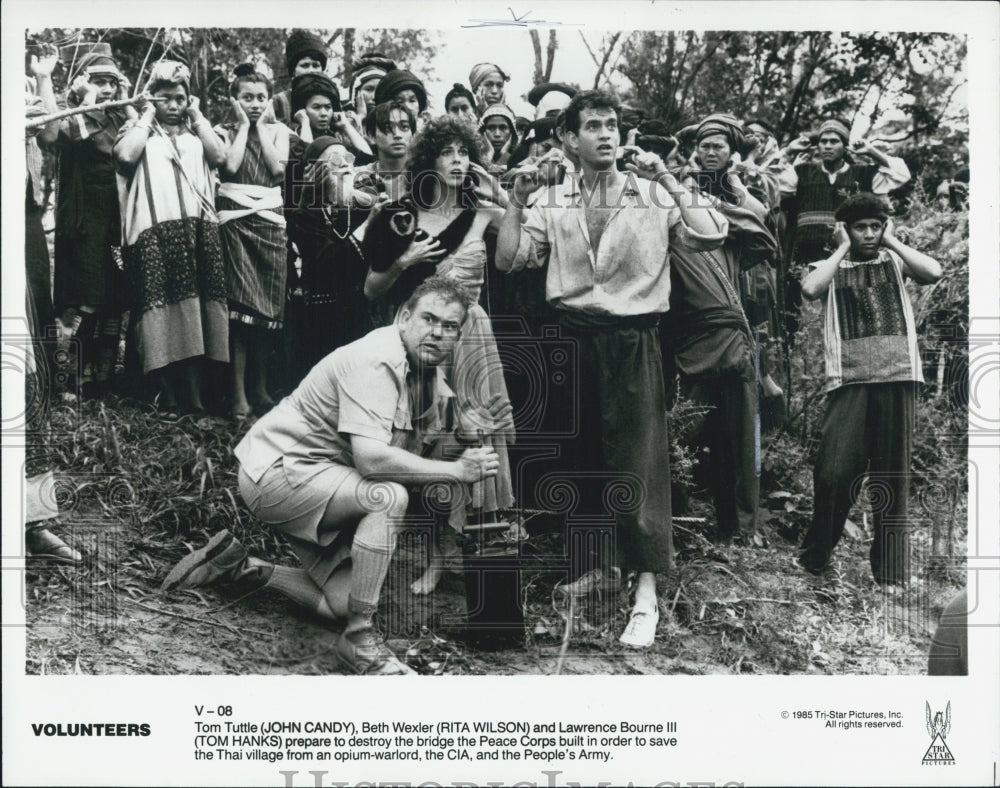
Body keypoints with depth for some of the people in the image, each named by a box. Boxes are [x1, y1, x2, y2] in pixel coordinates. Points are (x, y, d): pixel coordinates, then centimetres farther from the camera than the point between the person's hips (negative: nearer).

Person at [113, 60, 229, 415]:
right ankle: (167, 391, -6)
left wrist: (197, 115, 8)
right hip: (155, 228, -2)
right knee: (160, 303, -9)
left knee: (196, 305, -3)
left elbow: (219, 156, 1)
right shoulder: (139, 130, 14)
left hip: (198, 226, 2)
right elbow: (125, 154, -8)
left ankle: (194, 389, 0)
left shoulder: (197, 131, 21)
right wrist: (148, 116, 2)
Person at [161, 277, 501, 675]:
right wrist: (456, 470, -29)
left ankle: (240, 564, 16)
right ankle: (360, 639, -19)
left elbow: (416, 453, 4)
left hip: (318, 483, 9)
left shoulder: (433, 375, 6)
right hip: (278, 468, -9)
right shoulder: (375, 362, -25)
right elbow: (371, 458, -37)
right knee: (388, 496, -31)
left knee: (343, 603, -1)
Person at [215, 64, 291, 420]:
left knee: (270, 306, 1)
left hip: (271, 220, 2)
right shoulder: (224, 131, 9)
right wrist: (243, 126, 0)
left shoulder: (278, 130, 14)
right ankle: (239, 391, -7)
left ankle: (260, 386, 12)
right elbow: (231, 165, -9)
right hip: (235, 220, -2)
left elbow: (278, 168, -3)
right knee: (239, 304, -9)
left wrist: (261, 126, 2)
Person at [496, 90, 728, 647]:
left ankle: (646, 595, -2)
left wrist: (668, 180, -13)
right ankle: (599, 564, 30)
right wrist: (518, 199, -4)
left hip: (633, 340, -3)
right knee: (582, 456, 13)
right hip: (573, 338, 4)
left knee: (640, 461, -6)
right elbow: (509, 260, 3)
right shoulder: (554, 201, 9)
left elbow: (712, 237, -10)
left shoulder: (653, 196, 2)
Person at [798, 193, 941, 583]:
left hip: (897, 376, 1)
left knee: (893, 472, 4)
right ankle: (815, 557, 9)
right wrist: (843, 248, 2)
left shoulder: (894, 261, 16)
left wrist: (892, 240, 5)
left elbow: (933, 272, -3)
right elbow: (810, 289, -9)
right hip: (849, 379, -1)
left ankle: (890, 565, 12)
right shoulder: (830, 267, 14)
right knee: (835, 470, -9)